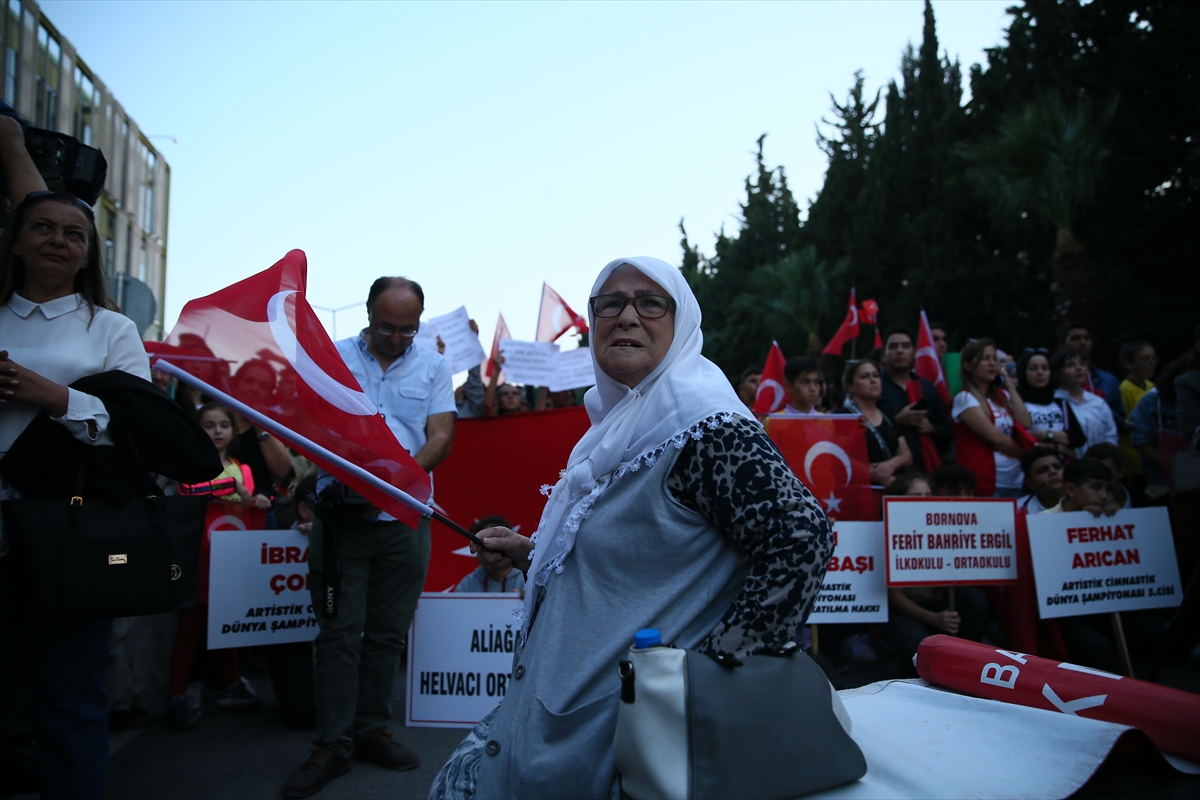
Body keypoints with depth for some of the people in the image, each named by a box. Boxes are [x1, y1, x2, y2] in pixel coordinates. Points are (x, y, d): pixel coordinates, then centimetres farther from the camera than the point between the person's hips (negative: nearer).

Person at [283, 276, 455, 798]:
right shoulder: (331, 358, 4)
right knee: (340, 632, 0)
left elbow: (441, 438, 0)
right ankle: (332, 746, 9)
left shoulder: (433, 368, 7)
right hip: (341, 513, -1)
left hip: (405, 517, 2)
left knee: (387, 633, 9)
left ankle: (371, 730, 23)